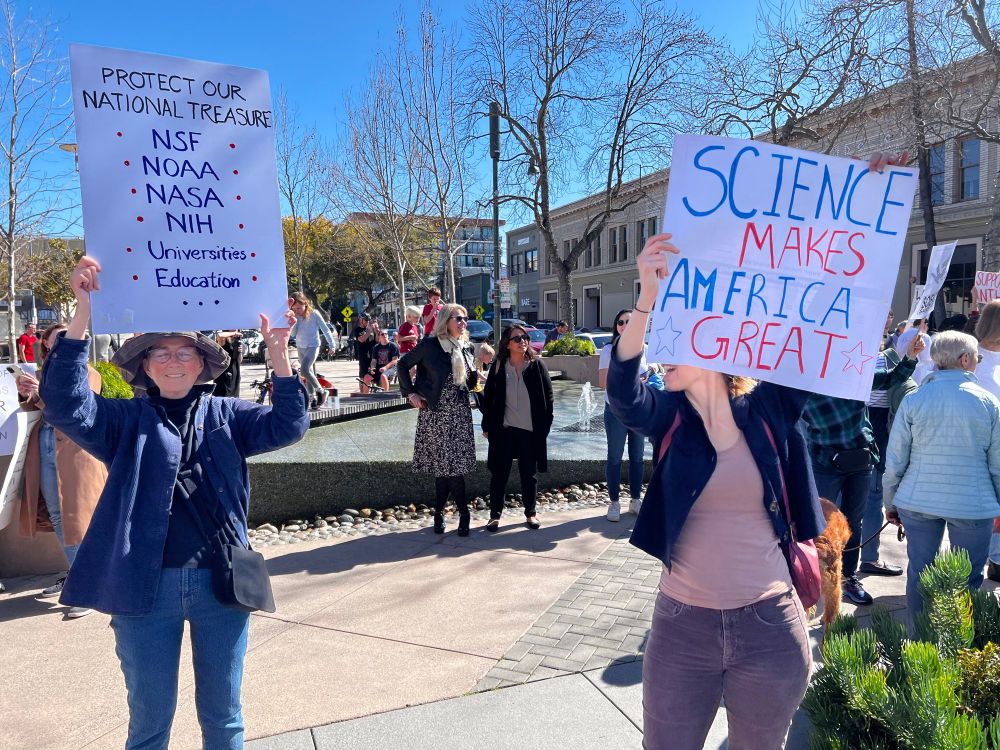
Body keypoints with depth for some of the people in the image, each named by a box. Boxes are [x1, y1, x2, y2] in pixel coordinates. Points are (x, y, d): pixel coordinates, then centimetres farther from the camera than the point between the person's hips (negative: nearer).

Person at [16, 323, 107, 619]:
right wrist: (25, 396, -6)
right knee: (57, 516, 12)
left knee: (79, 517, -7)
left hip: (76, 450, -6)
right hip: (44, 448, 6)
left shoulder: (87, 372, 0)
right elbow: (32, 411, 16)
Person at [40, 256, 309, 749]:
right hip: (145, 586, -1)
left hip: (221, 582, 1)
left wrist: (278, 354, -21)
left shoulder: (226, 415, 4)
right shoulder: (125, 421, 2)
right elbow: (65, 404, -15)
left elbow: (288, 425, -7)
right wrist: (83, 312, -25)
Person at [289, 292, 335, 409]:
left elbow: (325, 329, -5)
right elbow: (293, 333, -1)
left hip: (312, 347, -6)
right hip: (300, 347, 6)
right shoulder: (296, 316, 3)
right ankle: (312, 397, 17)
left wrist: (331, 345, -4)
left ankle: (321, 391, -9)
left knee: (304, 370, -23)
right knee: (309, 373, 10)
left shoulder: (314, 314, -10)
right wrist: (293, 320, -13)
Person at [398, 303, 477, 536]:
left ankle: (439, 512, 13)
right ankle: (463, 513, 11)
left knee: (449, 464, 3)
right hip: (436, 413, -4)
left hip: (460, 413, 4)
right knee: (444, 464, -1)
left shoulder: (466, 347, 8)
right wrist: (411, 393, -4)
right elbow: (403, 364, 0)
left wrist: (477, 377, -5)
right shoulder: (430, 345, -7)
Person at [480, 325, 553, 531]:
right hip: (503, 430, 0)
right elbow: (488, 397, 4)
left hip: (530, 431, 0)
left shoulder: (537, 366, -2)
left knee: (529, 474, 10)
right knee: (499, 474, 5)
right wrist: (487, 426, 2)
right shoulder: (499, 367, 0)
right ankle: (495, 515, 17)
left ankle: (530, 513, 25)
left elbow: (548, 397, 1)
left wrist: (545, 425, -3)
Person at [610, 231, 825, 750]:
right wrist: (648, 297, -36)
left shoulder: (769, 410, -5)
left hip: (771, 626, 0)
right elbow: (622, 389, -25)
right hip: (682, 625, 0)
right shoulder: (668, 416, -6)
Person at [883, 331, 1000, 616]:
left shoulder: (913, 400, -4)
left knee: (919, 570, 12)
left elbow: (895, 461, -1)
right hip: (974, 504, -1)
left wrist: (890, 502, 10)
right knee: (968, 580, 11)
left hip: (918, 501, 1)